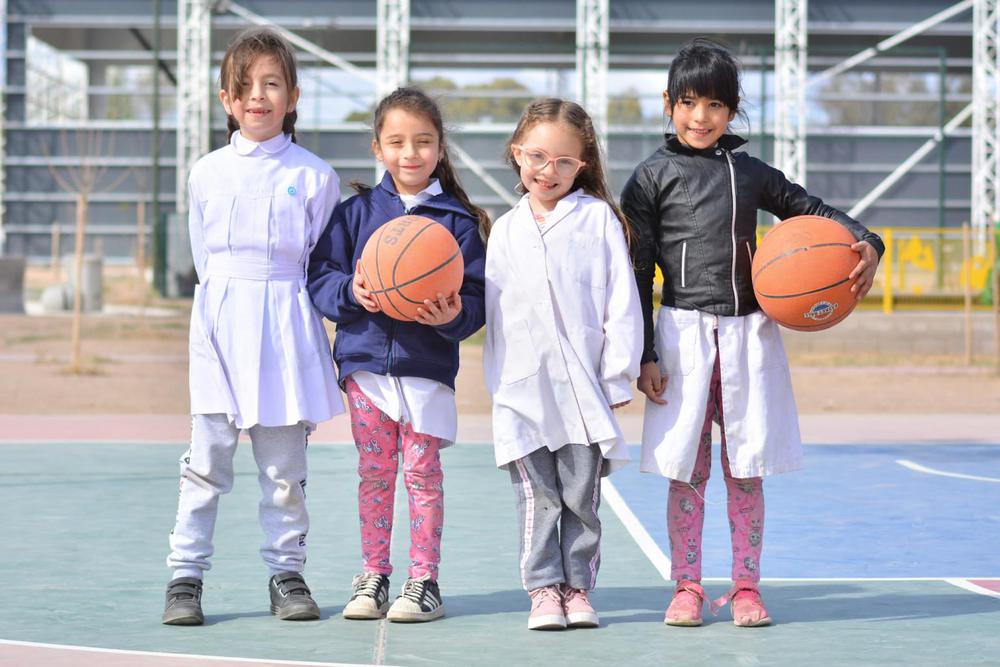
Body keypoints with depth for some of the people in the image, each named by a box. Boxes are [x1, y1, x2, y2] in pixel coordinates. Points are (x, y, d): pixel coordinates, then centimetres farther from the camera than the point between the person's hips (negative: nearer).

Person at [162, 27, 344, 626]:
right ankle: (186, 577, 2)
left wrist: (276, 303, 2)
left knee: (285, 465, 5)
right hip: (220, 327, 1)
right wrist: (230, 301, 8)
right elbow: (205, 259, 14)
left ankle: (288, 575, 15)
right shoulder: (207, 174, 7)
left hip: (287, 329, 0)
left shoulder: (315, 176, 3)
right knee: (206, 461, -3)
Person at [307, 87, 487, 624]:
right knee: (374, 472, 7)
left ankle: (424, 581, 8)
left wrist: (455, 315, -22)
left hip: (428, 363, -2)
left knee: (422, 471, 1)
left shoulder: (457, 221, 0)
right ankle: (373, 578, 15)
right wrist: (350, 292, -16)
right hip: (365, 359, 2)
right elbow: (319, 276, 4)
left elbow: (477, 296, -2)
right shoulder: (356, 212, 5)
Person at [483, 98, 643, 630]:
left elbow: (621, 302, 0)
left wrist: (618, 376, -4)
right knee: (537, 497, 1)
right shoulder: (506, 230, 12)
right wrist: (497, 381, 11)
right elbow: (495, 310, 16)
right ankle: (543, 589, 7)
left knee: (581, 495, 4)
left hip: (584, 387, -2)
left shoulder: (597, 217, 2)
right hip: (523, 388, 2)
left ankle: (578, 587, 13)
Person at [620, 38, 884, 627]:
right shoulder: (652, 178, 2)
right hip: (684, 332, -2)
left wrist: (866, 244, -2)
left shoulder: (750, 173, 9)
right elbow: (639, 273, 1)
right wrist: (644, 355, -4)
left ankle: (746, 587, 13)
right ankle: (688, 588, 10)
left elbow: (811, 209, 17)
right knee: (685, 470, 1)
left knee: (746, 468, 5)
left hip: (749, 331, 2)